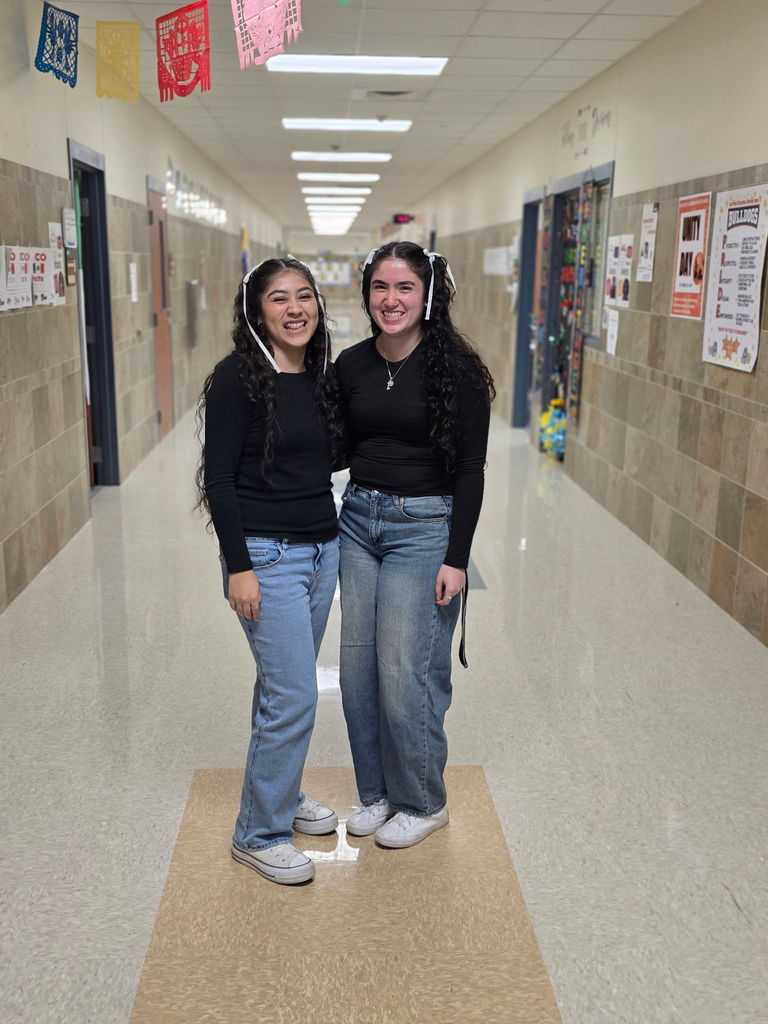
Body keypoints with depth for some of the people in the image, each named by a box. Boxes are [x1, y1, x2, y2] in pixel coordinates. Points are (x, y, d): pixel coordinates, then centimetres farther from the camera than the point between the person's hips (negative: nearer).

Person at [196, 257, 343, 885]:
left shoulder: (321, 378, 8)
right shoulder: (239, 376, -12)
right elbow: (219, 476, -14)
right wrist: (238, 567, -17)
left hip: (323, 549, 7)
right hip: (267, 555, -7)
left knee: (287, 685, 19)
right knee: (294, 696, -6)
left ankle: (280, 791, 39)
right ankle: (260, 834, 12)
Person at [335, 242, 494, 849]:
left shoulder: (455, 368, -10)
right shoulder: (351, 365, 4)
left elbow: (470, 470, -9)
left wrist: (457, 558, -12)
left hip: (424, 527, -5)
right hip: (358, 520, 5)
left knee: (405, 673, -1)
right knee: (357, 667, 10)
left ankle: (424, 803, 22)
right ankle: (377, 792, 31)